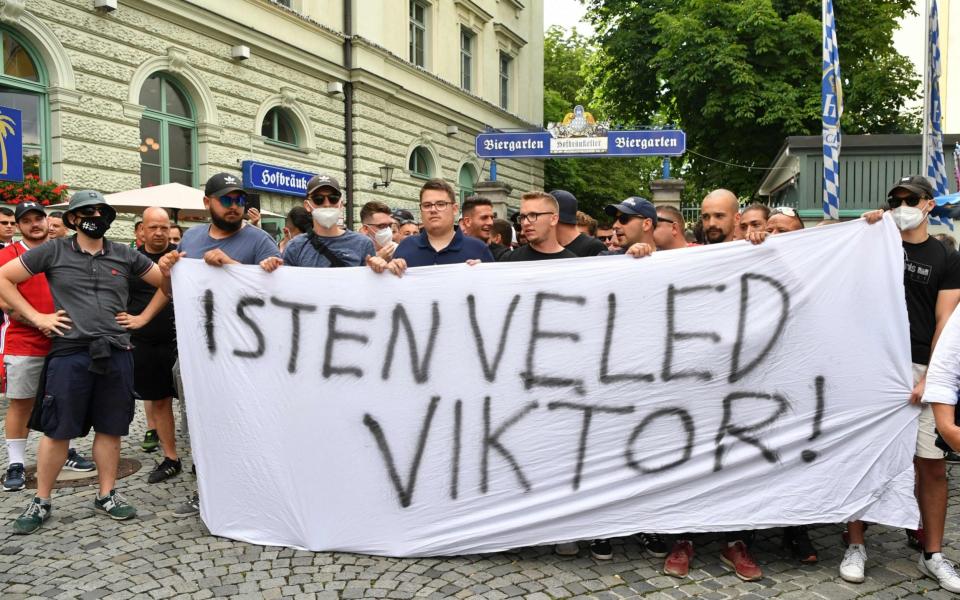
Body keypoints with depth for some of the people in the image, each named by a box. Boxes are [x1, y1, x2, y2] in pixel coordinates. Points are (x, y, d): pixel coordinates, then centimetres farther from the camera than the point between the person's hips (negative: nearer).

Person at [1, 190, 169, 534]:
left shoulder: (125, 256, 9)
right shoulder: (53, 252, 2)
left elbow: (166, 285, 11)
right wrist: (36, 317, -3)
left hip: (116, 353, 2)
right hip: (69, 353, -2)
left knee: (110, 428, 9)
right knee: (57, 431, 3)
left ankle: (106, 495, 22)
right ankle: (41, 502, 19)